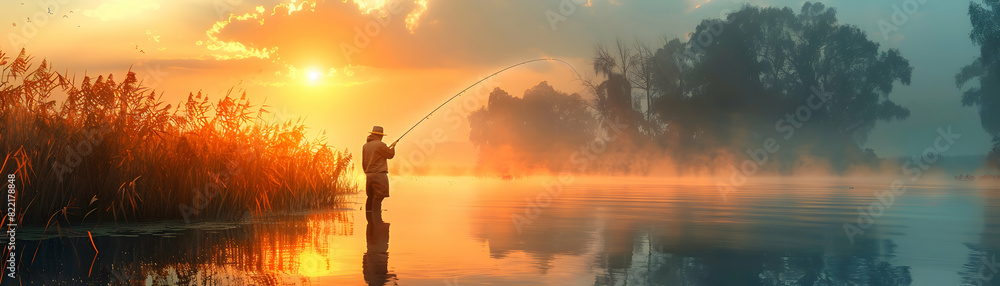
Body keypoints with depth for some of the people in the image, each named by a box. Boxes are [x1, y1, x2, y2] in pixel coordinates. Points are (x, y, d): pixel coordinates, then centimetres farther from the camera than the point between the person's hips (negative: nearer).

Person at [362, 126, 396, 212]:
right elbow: (390, 155, 1)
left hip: (369, 175, 7)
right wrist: (393, 146, 18)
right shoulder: (380, 145, -10)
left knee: (370, 198, 10)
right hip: (379, 174, -7)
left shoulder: (365, 146, 11)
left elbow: (364, 163, 15)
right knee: (378, 198, -8)